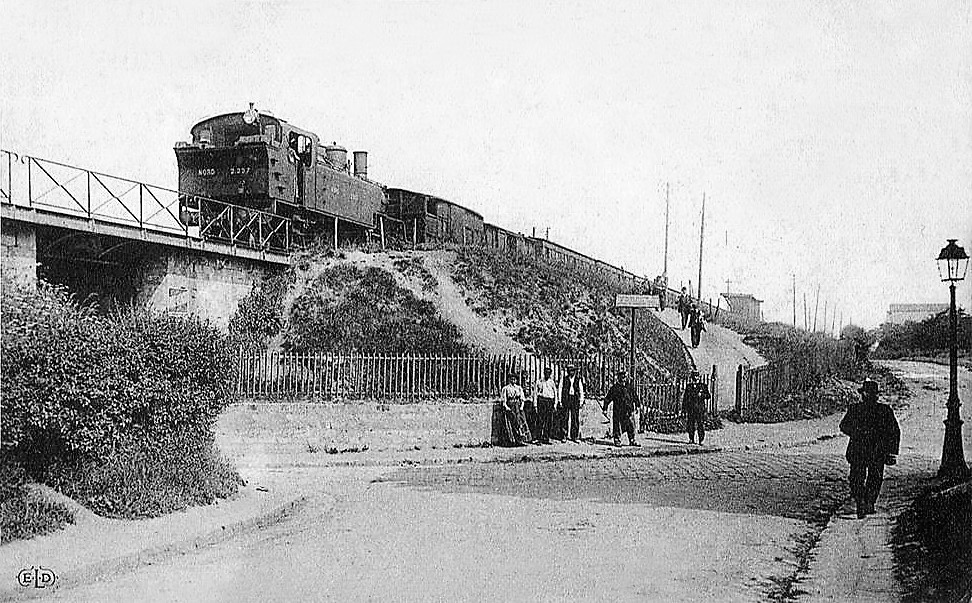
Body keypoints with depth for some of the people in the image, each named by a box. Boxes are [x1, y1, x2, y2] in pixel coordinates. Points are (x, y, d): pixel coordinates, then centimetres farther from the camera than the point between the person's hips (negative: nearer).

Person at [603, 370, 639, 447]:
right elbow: (607, 399, 3)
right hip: (617, 411, -3)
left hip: (628, 411, 3)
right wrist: (605, 409, 1)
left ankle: (632, 440, 11)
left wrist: (637, 406, 11)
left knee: (631, 425, 2)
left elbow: (635, 397, 18)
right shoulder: (614, 388, -1)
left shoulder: (630, 387, 8)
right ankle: (617, 440, 9)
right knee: (617, 426, 0)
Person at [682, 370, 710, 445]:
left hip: (700, 408, -2)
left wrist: (702, 395, -15)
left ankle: (701, 440, -1)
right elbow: (685, 397, 14)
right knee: (690, 424, 3)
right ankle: (691, 439, 14)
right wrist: (683, 408, 11)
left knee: (700, 424, -5)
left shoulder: (703, 386, 5)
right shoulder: (688, 386, 11)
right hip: (690, 409, 2)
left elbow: (708, 396, 4)